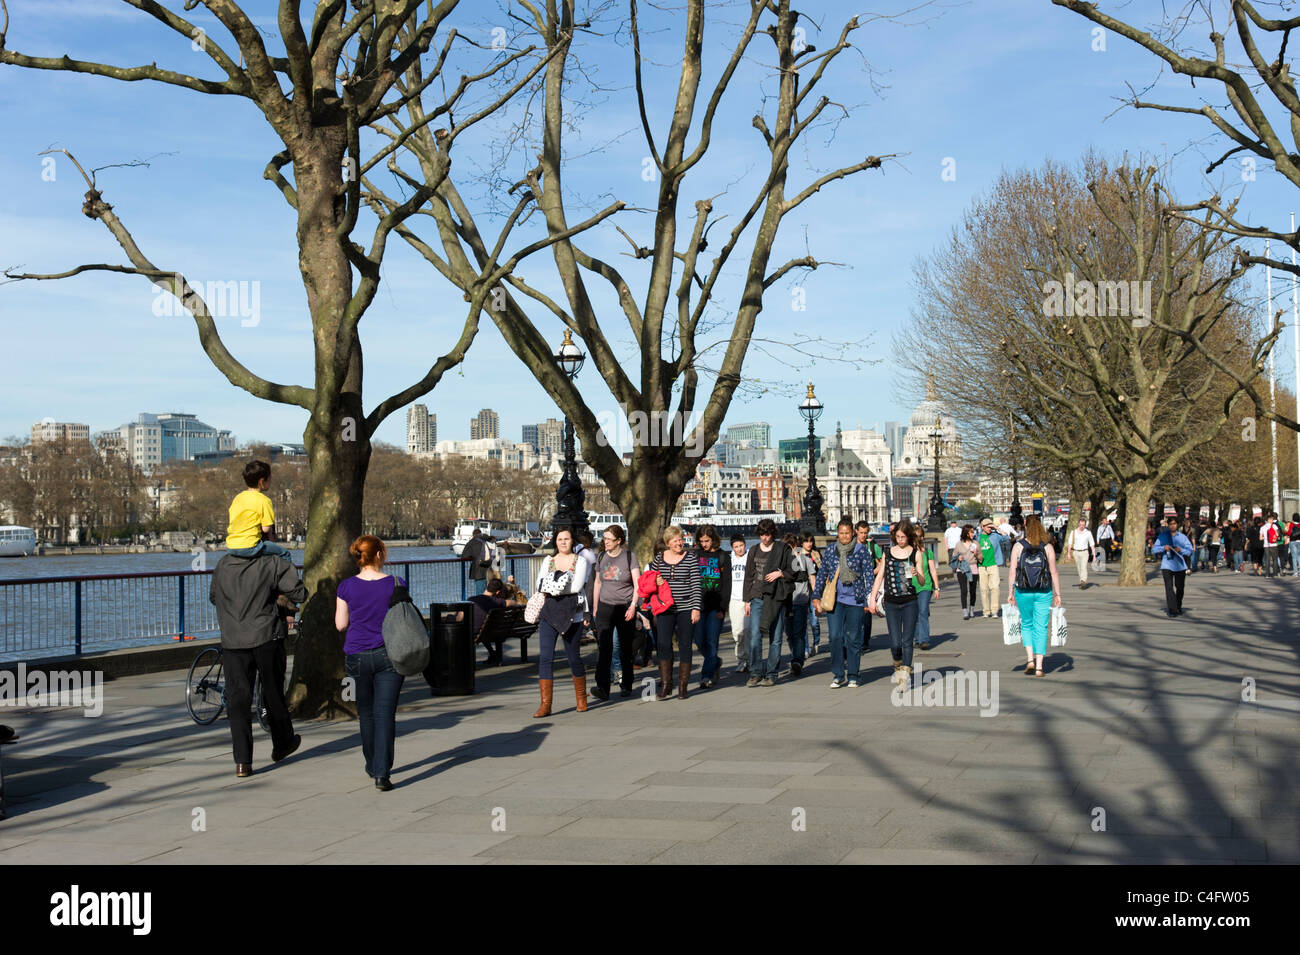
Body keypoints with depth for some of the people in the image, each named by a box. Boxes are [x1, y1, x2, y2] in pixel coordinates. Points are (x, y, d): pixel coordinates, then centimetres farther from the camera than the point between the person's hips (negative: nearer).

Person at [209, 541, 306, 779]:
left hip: (233, 643, 2)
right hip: (266, 638, -2)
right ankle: (281, 745, 34)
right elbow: (299, 594, -8)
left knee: (238, 699, 2)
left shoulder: (223, 565, 5)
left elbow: (214, 597, 20)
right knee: (273, 693, 15)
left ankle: (242, 761, -6)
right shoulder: (272, 563, -8)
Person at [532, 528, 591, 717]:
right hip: (548, 614, 2)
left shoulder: (580, 561, 3)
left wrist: (553, 586, -8)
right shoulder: (548, 560, 13)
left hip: (572, 616, -2)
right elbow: (540, 584, 2)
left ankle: (581, 699, 27)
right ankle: (546, 704, -7)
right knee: (545, 657, -8)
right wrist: (565, 587, -11)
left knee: (574, 657, 6)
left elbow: (578, 585, -10)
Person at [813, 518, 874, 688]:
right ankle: (838, 675, 0)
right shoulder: (830, 551, 10)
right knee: (835, 637, -6)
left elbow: (869, 575, 1)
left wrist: (870, 597, -6)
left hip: (855, 600, -2)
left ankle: (852, 676, 12)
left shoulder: (862, 550, 2)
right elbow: (821, 574, 17)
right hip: (834, 599, 2)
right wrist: (816, 596, 13)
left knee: (853, 638, 2)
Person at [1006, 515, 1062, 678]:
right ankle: (1039, 666, 3)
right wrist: (1058, 594, 3)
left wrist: (1010, 592, 1)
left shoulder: (1018, 546, -3)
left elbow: (1012, 571, -5)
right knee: (1041, 628, 6)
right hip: (1044, 592, 0)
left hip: (1023, 591, 0)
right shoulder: (1047, 548, -2)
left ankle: (1030, 659, 1)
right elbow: (1054, 572, -2)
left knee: (1026, 625, 17)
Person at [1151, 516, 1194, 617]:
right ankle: (1172, 610, -15)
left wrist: (1180, 550, -13)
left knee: (1180, 587, 9)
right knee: (1169, 587, -13)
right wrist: (1164, 548, -13)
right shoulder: (1163, 536, 7)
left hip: (1180, 566, 2)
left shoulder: (1182, 537, 9)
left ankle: (1178, 608, 29)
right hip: (1167, 565, -2)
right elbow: (1154, 549, 5)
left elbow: (1190, 550, 5)